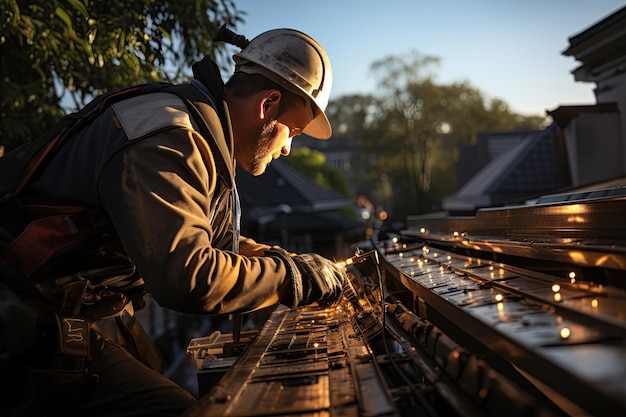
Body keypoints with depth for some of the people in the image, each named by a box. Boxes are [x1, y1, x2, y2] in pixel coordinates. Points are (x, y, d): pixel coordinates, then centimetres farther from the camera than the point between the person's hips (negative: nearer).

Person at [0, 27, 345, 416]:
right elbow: (187, 278, -35)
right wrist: (295, 276, -21)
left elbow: (221, 241, 21)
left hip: (102, 318, 10)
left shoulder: (204, 142, 8)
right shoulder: (164, 143, -25)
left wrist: (292, 261, 8)